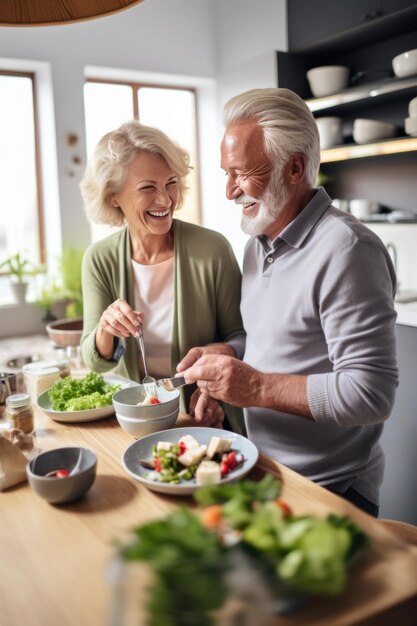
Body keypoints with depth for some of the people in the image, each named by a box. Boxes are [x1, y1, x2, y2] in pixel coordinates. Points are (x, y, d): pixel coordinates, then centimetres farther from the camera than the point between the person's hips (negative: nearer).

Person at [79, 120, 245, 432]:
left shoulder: (213, 249, -12)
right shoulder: (99, 260, -4)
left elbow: (237, 334, -1)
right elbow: (96, 361, -1)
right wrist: (104, 329, -22)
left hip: (203, 416, -2)